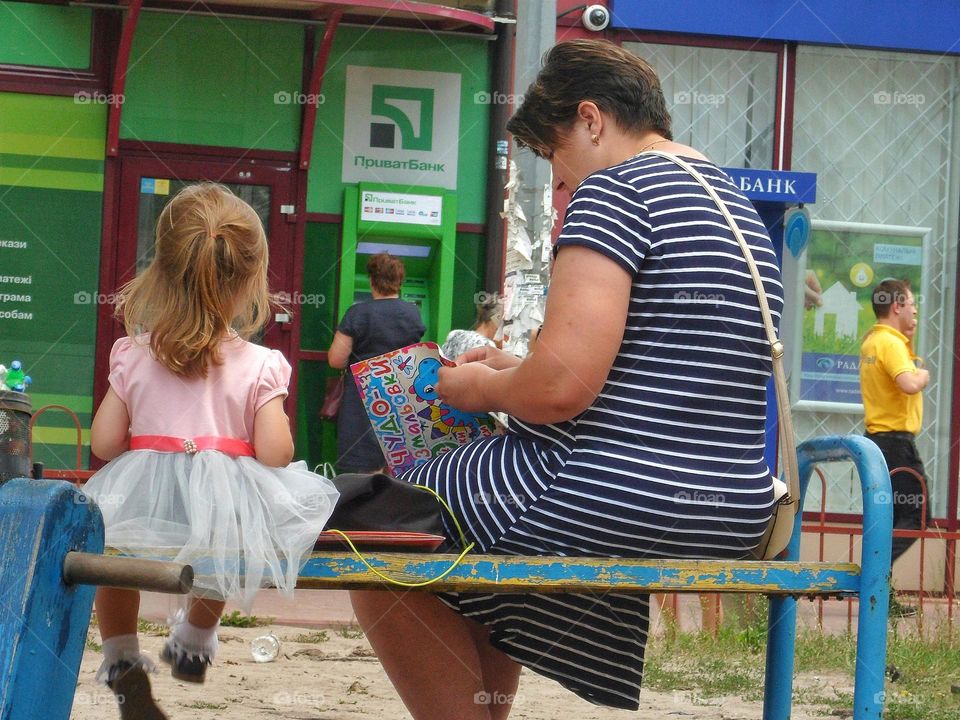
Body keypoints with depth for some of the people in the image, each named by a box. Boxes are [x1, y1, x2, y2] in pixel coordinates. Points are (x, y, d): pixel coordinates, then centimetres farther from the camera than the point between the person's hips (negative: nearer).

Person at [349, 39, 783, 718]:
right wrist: (516, 370, 23)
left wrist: (482, 388, 1)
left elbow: (561, 388, -21)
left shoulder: (615, 188, -11)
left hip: (619, 502, -10)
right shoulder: (739, 207, 18)